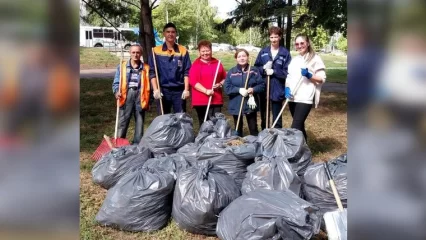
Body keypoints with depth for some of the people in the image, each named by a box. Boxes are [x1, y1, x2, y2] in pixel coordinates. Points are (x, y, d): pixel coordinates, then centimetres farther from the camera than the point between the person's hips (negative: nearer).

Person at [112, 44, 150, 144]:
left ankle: (137, 145, 18)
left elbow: (148, 84, 8)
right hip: (126, 95, -1)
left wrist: (148, 99, -2)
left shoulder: (146, 68, 10)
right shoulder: (122, 66, 9)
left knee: (140, 122, 7)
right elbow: (116, 82, 6)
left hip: (140, 95, 1)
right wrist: (117, 91, -14)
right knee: (122, 122, -2)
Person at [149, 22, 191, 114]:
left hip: (179, 90, 0)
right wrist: (155, 89, -9)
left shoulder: (183, 51, 5)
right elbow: (152, 72, 0)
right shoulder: (156, 51, 3)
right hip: (163, 90, 0)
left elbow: (187, 72, 3)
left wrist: (186, 89, -5)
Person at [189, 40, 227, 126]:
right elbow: (193, 81, -11)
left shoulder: (217, 63, 12)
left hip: (216, 100, 4)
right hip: (201, 101, -3)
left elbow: (225, 78, 18)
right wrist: (206, 91, -19)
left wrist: (220, 84, -4)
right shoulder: (195, 65, -1)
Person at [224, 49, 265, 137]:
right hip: (236, 105, 1)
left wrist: (253, 89, -21)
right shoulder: (231, 72, -1)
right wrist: (239, 90, -20)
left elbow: (262, 85, -3)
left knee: (253, 129, 8)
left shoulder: (254, 71, -1)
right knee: (238, 129, 13)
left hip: (250, 105, 0)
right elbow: (227, 88, -6)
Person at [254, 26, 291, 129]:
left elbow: (287, 72, -8)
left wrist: (273, 71, -16)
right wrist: (264, 69, -13)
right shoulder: (263, 51, 5)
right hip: (263, 89, 4)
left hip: (277, 90, -3)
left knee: (276, 116, 6)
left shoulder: (285, 53, -4)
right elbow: (256, 67, 6)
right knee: (264, 115, 17)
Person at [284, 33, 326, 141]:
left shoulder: (315, 58, -2)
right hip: (292, 98, 6)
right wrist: (287, 88, -1)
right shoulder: (294, 59, 16)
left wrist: (309, 75, -20)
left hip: (305, 98, -6)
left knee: (295, 127, -13)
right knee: (299, 126, 15)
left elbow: (322, 79, -5)